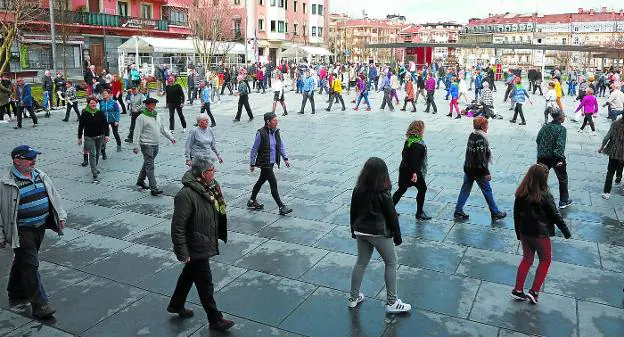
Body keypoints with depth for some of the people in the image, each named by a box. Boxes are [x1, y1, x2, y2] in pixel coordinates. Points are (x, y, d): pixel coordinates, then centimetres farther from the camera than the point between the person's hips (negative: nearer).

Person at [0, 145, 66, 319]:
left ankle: (16, 291, 41)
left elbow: (53, 195, 16)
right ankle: (40, 305, -1)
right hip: (22, 232, -6)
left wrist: (61, 215, 13)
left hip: (40, 228, 7)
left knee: (22, 261, 23)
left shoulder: (40, 176, 4)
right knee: (30, 266, -5)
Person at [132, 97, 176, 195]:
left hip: (155, 145, 7)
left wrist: (171, 137, 27)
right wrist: (136, 146, -17)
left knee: (147, 164, 18)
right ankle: (153, 188, -11)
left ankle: (140, 181, 34)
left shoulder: (157, 116, 14)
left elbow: (163, 129, 25)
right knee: (150, 166, -9)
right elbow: (137, 133, -12)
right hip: (146, 145, -7)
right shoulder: (141, 117, -9)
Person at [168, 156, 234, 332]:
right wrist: (182, 252, -23)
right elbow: (178, 226, -26)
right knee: (205, 284, 4)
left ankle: (176, 305, 47)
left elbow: (216, 212, 19)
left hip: (205, 244, 9)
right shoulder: (186, 195, -28)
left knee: (189, 274, 26)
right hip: (196, 249, -9)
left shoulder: (206, 188, 1)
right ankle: (215, 320, 19)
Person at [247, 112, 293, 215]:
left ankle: (252, 202, 37)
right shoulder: (261, 133, -18)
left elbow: (281, 145, 11)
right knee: (273, 184, -6)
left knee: (261, 181, 20)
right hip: (265, 163, -8)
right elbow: (254, 149, -10)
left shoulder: (276, 131, 2)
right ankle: (281, 207, 0)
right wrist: (252, 164, -5)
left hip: (272, 162, 8)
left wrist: (285, 158, 4)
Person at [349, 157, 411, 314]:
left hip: (361, 231, 5)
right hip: (379, 233, -5)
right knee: (391, 263, 10)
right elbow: (392, 215, -12)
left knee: (361, 263, 17)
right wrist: (397, 236, -1)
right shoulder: (382, 194, -18)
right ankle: (391, 302, 13)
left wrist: (354, 230, 19)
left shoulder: (357, 190, -3)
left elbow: (353, 212, 6)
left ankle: (354, 298, 27)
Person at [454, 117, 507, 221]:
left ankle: (458, 212, 15)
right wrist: (486, 173, -18)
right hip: (478, 170, -8)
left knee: (465, 189, 12)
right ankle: (495, 213, 21)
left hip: (468, 168, 8)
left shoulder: (472, 135, 4)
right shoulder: (481, 139, -21)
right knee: (487, 191, 7)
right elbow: (481, 158, -23)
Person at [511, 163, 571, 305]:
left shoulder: (520, 194, -7)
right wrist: (566, 232, 4)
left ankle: (518, 290, 22)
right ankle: (534, 292, 14)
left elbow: (516, 215, 2)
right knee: (545, 260, 16)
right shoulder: (545, 196, -21)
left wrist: (518, 233, 15)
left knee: (527, 259, 20)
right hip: (540, 234, -5)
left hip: (524, 232, 5)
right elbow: (555, 215, -11)